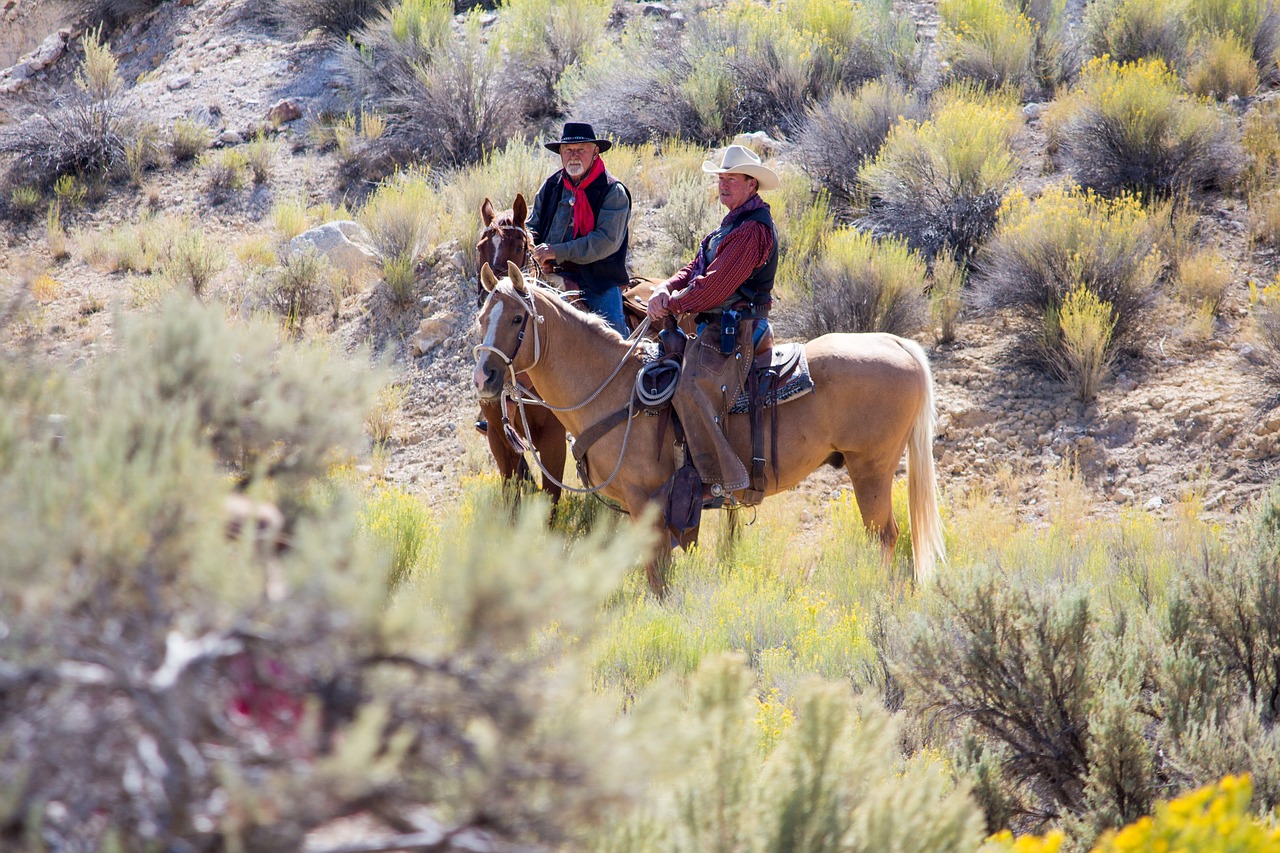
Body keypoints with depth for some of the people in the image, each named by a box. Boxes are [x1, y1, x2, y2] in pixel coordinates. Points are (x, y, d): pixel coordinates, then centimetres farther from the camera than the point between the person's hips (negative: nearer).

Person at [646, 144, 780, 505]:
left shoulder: (752, 229, -14)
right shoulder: (732, 225, 21)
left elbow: (716, 285, -20)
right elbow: (696, 270, 17)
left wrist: (674, 305, -10)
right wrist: (667, 289, -3)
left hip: (734, 332, -12)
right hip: (715, 328, 12)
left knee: (690, 390, -30)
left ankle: (717, 480, -30)